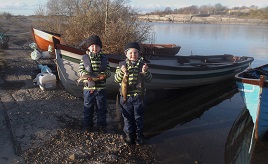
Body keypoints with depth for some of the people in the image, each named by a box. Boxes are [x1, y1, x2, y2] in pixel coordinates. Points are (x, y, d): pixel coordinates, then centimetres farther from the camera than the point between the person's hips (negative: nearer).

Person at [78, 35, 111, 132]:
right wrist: (87, 75, -22)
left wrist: (104, 75, -21)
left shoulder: (104, 58, 3)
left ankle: (102, 125, 27)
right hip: (88, 88, 0)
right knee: (88, 108, 11)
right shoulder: (84, 58, 1)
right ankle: (87, 126, 26)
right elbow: (80, 71, -1)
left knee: (101, 108, 11)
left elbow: (108, 72, 1)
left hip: (101, 88, 0)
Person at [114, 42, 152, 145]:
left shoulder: (142, 65, 1)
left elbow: (148, 79, -1)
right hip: (125, 96, 0)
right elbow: (116, 79, -2)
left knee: (139, 117, 10)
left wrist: (145, 71, -20)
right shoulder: (121, 65, 1)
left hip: (138, 96, 0)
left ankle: (139, 135, 24)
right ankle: (129, 135, 26)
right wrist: (121, 72, -21)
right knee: (127, 117, 11)